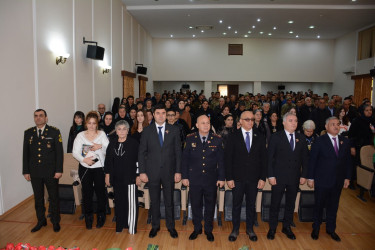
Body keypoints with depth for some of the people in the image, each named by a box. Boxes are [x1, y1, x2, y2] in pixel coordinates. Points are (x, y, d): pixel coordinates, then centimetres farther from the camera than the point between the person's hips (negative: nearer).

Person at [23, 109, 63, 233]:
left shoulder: (54, 132, -4)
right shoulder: (28, 133, 5)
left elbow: (59, 152, -5)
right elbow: (25, 153, 8)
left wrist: (59, 170, -10)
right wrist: (25, 171, 4)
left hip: (51, 172, -3)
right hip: (34, 172, 3)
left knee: (54, 197, 8)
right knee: (38, 198, 14)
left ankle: (55, 221, 24)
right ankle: (41, 221, 31)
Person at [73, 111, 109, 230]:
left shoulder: (102, 134, 3)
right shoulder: (80, 135, 5)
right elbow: (75, 152, -2)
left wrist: (100, 146, -23)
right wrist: (84, 159, -20)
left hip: (99, 167, -1)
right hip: (85, 168, 1)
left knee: (100, 192, 5)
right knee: (87, 193, 7)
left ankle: (101, 217, 24)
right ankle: (88, 218, 24)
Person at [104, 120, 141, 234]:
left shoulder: (134, 143, -4)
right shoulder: (112, 144, 9)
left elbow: (138, 160, -5)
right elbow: (108, 161, 13)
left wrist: (138, 176, -7)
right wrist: (107, 175, 10)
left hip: (130, 177, -4)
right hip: (116, 178, 4)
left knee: (131, 202, -2)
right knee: (119, 202, 11)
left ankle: (131, 227, 8)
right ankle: (120, 225, 24)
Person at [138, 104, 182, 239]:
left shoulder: (174, 130, 0)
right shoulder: (147, 130, 0)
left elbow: (178, 152, 0)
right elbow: (141, 152, 1)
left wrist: (178, 171, -4)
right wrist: (142, 172, -4)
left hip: (169, 172, 0)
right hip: (152, 172, 0)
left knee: (169, 201, 12)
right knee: (154, 201, 13)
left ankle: (171, 226, 31)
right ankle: (155, 225, 33)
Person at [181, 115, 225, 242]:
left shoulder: (217, 139, -2)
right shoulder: (190, 139, -2)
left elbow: (221, 160, 1)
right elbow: (185, 158, 2)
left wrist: (221, 177, -1)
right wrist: (184, 176, -1)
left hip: (211, 180, 0)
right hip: (194, 179, 0)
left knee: (210, 205, 13)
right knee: (196, 205, 13)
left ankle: (208, 230, 32)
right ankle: (197, 229, 33)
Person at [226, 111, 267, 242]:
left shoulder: (260, 137, 3)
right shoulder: (233, 137, -3)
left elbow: (263, 158, 3)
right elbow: (228, 159, -4)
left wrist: (263, 178, -2)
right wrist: (229, 178, -9)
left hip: (254, 178, 2)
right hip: (238, 178, -2)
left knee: (251, 204, 14)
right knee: (236, 204, 10)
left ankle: (250, 229, 32)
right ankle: (235, 229, 27)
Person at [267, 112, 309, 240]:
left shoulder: (301, 138, 6)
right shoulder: (276, 137, -6)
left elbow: (305, 158, 8)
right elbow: (270, 157, -7)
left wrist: (303, 175, 2)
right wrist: (271, 175, -12)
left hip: (295, 177, 4)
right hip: (279, 177, -3)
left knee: (291, 203, 15)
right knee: (275, 204, 7)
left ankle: (287, 227, 33)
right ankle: (272, 228, 23)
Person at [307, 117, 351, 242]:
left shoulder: (345, 141, 4)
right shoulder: (320, 141, -9)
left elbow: (348, 161, 9)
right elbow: (312, 160, -8)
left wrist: (347, 177, 6)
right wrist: (310, 178, -9)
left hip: (338, 181, 4)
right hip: (322, 180, -4)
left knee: (333, 206, 17)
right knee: (319, 205, 10)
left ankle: (331, 229, 36)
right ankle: (316, 228, 30)